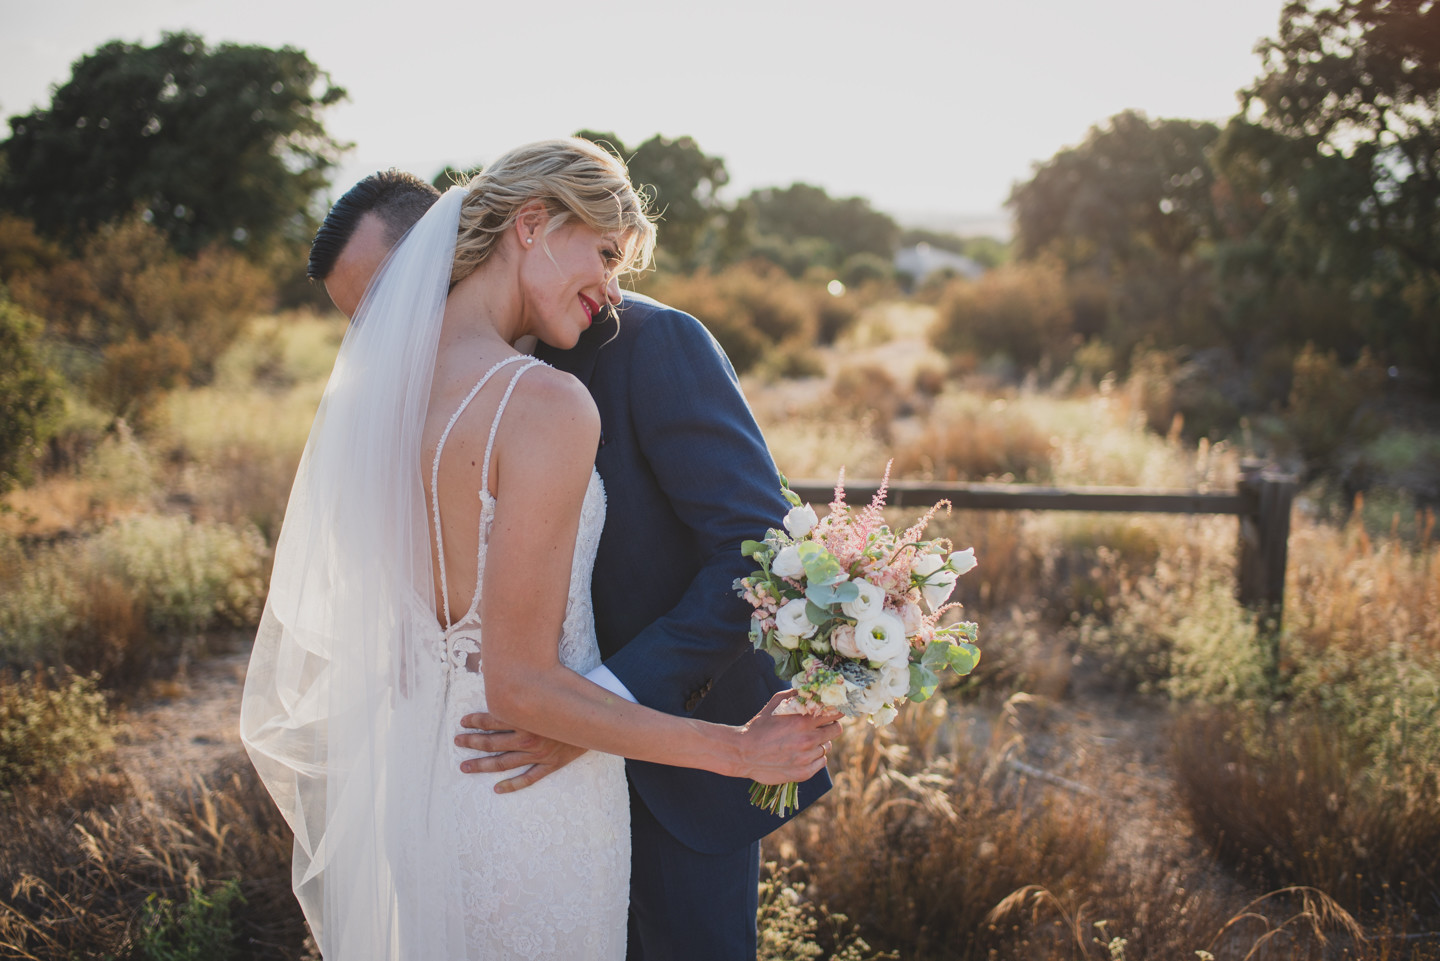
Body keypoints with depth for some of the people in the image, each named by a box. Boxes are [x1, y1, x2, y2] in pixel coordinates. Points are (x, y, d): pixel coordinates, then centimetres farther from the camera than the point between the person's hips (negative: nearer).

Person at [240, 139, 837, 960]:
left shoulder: (378, 374, -1)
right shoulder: (548, 405, -24)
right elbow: (520, 682, -23)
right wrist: (737, 751, -17)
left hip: (402, 768, 7)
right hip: (528, 801, -7)